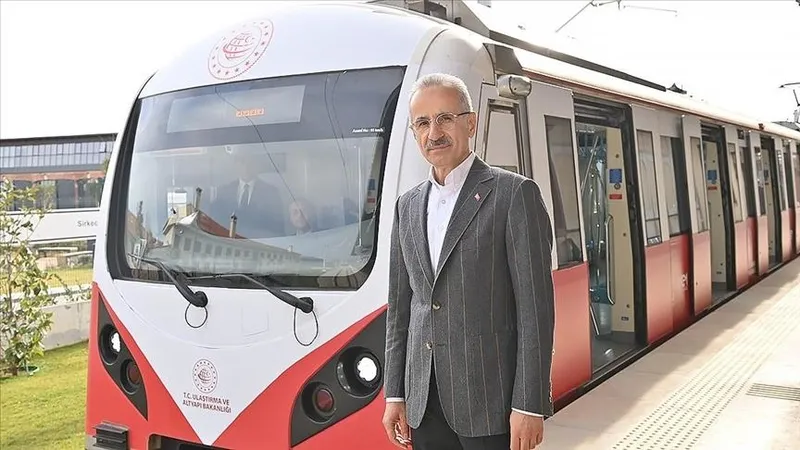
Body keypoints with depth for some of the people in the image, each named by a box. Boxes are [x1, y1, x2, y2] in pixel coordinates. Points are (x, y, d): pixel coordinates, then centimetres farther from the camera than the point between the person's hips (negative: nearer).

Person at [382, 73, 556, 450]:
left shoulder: (514, 193, -6)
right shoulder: (407, 205, 11)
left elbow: (536, 305, -10)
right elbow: (400, 305, 13)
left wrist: (529, 405, -13)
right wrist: (394, 394, 10)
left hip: (491, 402, -5)